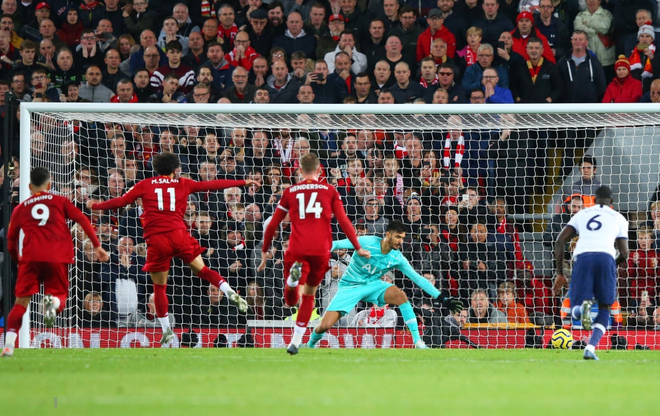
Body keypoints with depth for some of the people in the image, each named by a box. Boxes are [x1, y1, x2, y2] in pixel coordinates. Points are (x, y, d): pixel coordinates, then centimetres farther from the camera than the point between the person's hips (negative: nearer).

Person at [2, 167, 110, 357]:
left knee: (21, 301, 4)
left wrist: (18, 261, 34)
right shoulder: (60, 202, 16)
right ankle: (53, 303, -27)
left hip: (31, 258, 0)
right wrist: (97, 246, 5)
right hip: (58, 258, 0)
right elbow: (83, 220, 5)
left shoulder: (20, 209, 19)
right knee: (60, 297, 12)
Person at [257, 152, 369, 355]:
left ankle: (294, 274, -33)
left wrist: (265, 251, 23)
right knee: (309, 295, 17)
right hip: (321, 250, 1)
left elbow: (272, 225, 13)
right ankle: (296, 342, 13)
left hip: (297, 249, -1)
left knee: (291, 300, 1)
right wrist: (358, 248, 10)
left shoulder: (290, 192, 12)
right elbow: (343, 221, 4)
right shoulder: (329, 191, 10)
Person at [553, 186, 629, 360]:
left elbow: (560, 241, 16)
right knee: (604, 309, 16)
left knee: (575, 312, 7)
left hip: (582, 257, 1)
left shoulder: (581, 215, 27)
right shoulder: (619, 218, 23)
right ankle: (591, 347, -8)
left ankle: (584, 306, -32)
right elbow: (624, 254, 17)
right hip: (605, 257, -1)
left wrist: (560, 274, 19)